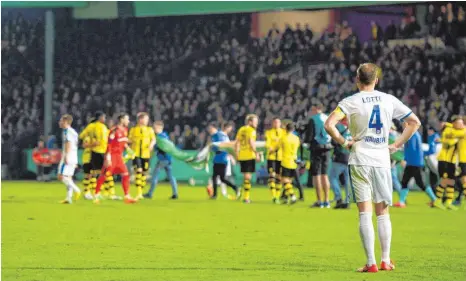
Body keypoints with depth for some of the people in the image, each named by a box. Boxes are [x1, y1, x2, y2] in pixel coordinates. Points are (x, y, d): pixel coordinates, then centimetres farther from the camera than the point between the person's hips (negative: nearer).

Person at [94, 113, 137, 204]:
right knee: (104, 175, -4)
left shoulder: (125, 130, 10)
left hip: (119, 156, 8)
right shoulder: (115, 130, -16)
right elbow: (109, 144, -18)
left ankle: (127, 197, 9)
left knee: (125, 175, 5)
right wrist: (107, 158, -21)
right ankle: (97, 195, 4)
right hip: (112, 155, -8)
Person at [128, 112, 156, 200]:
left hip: (146, 154, 2)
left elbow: (153, 139, -1)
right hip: (136, 153, -2)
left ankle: (141, 192, 19)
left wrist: (151, 144, -21)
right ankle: (139, 193, -16)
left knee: (144, 173, 5)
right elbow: (130, 140, 12)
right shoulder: (133, 129, 6)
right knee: (138, 171, -14)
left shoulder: (149, 129, 7)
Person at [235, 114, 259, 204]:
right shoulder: (251, 130, -9)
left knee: (245, 175, 16)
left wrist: (237, 155, 19)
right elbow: (251, 142, -21)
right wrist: (256, 153, -16)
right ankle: (246, 197, -3)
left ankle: (246, 196, 19)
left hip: (241, 156, 7)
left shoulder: (241, 130, 12)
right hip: (249, 155, -7)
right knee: (248, 176, -2)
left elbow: (236, 143, 13)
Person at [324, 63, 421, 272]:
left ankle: (371, 263, -7)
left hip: (360, 160, -3)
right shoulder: (389, 100, 6)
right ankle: (386, 260, 11)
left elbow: (329, 124, -17)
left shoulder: (351, 102, -4)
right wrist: (397, 145, 11)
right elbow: (415, 122, 10)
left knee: (365, 212, -2)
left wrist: (344, 142, -4)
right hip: (382, 160, 3)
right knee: (383, 212, 12)